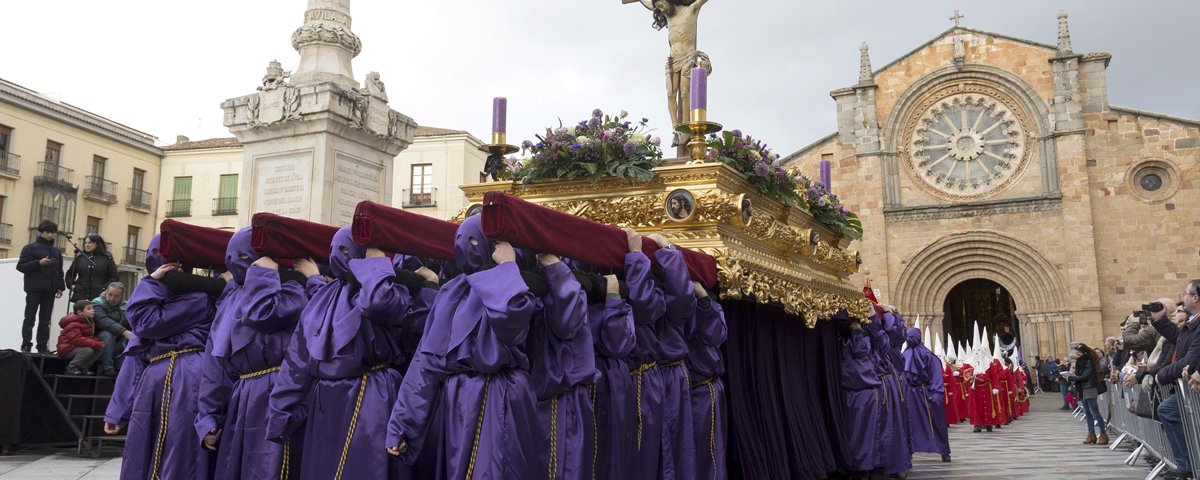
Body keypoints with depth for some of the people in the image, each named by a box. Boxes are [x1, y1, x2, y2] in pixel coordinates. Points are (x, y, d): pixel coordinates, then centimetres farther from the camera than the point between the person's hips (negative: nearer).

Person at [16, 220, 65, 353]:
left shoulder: (56, 251, 15)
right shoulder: (30, 248, 0)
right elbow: (20, 266, -6)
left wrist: (60, 287, 9)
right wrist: (39, 263, -19)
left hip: (50, 290, 4)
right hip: (34, 289, -4)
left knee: (45, 320, 5)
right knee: (30, 318, -2)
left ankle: (42, 347, 8)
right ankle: (26, 346, 0)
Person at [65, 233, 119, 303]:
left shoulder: (107, 258, 5)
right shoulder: (79, 257, 13)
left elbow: (114, 277, 4)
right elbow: (69, 274, 26)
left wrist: (106, 288, -7)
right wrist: (71, 285, 12)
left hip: (98, 297, -3)